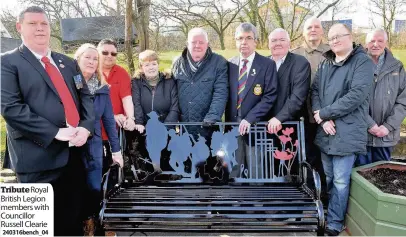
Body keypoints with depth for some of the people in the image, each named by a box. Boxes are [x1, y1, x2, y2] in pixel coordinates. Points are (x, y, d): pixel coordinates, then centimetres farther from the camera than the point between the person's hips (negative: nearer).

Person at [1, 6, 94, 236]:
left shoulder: (68, 62, 16)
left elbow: (86, 96, 13)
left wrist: (86, 127, -7)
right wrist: (55, 133, -19)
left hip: (74, 152, 5)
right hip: (39, 157, -5)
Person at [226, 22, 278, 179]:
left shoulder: (267, 64, -2)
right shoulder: (229, 64, 9)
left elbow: (270, 97, -9)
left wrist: (250, 119, -18)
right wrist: (228, 121, 1)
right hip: (232, 125, 3)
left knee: (256, 172, 5)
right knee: (233, 171, 11)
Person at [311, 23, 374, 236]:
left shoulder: (363, 61, -6)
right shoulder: (325, 63, 14)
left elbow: (357, 95, -18)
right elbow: (315, 91, 6)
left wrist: (323, 113, -15)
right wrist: (323, 120, -10)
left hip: (347, 132, -5)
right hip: (325, 131, 5)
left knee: (340, 180, 3)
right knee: (326, 177, 15)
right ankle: (321, 216, 30)